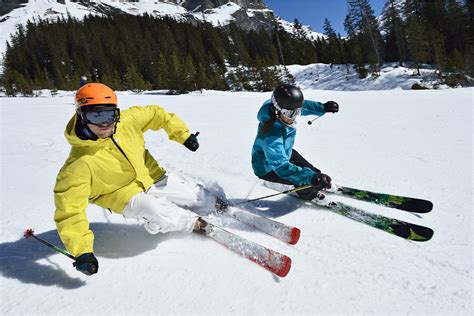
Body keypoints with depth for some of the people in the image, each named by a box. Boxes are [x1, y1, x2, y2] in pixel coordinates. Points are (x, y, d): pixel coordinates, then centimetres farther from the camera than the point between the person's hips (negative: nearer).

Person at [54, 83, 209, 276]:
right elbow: (69, 208, -26)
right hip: (123, 193, -4)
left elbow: (155, 114, -1)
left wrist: (183, 135, -6)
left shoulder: (127, 121, -19)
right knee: (154, 212, -33)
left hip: (152, 177, 5)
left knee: (196, 196, 8)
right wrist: (81, 251, -31)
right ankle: (197, 223, -5)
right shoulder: (79, 164, -29)